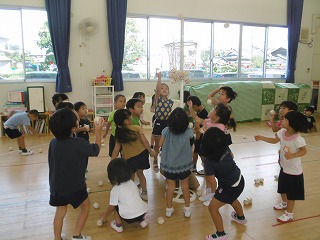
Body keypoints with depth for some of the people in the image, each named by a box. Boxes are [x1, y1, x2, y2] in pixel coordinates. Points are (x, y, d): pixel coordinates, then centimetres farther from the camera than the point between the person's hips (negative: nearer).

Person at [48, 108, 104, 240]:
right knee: (85, 207, 18)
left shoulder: (53, 142, -6)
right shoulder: (78, 143, -23)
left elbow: (51, 162, 5)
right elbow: (96, 150, -8)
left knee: (60, 212, 21)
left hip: (57, 185, 5)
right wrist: (98, 131, -2)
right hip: (75, 186, -5)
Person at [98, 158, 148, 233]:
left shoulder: (115, 190, -7)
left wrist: (104, 216, 25)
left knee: (115, 205, 14)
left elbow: (111, 207, 4)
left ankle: (118, 225, 16)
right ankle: (143, 219, 20)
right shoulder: (132, 183, 9)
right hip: (143, 212, 5)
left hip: (130, 217, -5)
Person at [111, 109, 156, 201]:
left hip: (129, 158, -1)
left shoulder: (119, 133, -2)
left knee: (130, 177, 18)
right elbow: (144, 141, -7)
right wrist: (150, 151, 7)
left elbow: (116, 150, -1)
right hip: (141, 153, 1)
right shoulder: (137, 128, -7)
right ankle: (144, 192, 34)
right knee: (140, 173, 22)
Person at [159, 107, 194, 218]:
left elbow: (160, 144, -5)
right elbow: (191, 144, 0)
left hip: (169, 164, 1)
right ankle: (187, 209, 29)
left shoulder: (166, 131, -15)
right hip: (184, 164, 0)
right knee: (185, 186, 18)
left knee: (170, 186, 16)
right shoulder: (189, 132, -16)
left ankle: (169, 209, 27)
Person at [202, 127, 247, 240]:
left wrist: (214, 191, -2)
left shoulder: (208, 159, -30)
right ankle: (241, 217, 62)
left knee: (212, 207, 4)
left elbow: (213, 181, -22)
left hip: (231, 187, -8)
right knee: (231, 199, 36)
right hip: (239, 179, 8)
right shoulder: (225, 147, -13)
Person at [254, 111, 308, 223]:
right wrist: (261, 138, 0)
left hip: (293, 170, -7)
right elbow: (274, 140, 8)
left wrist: (292, 156, -35)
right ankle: (284, 203, 51)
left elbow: (304, 151, -21)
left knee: (291, 193, 8)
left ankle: (289, 214, 25)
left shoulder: (297, 139, -28)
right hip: (284, 167, 7)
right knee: (282, 188, 26)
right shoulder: (282, 132, -7)